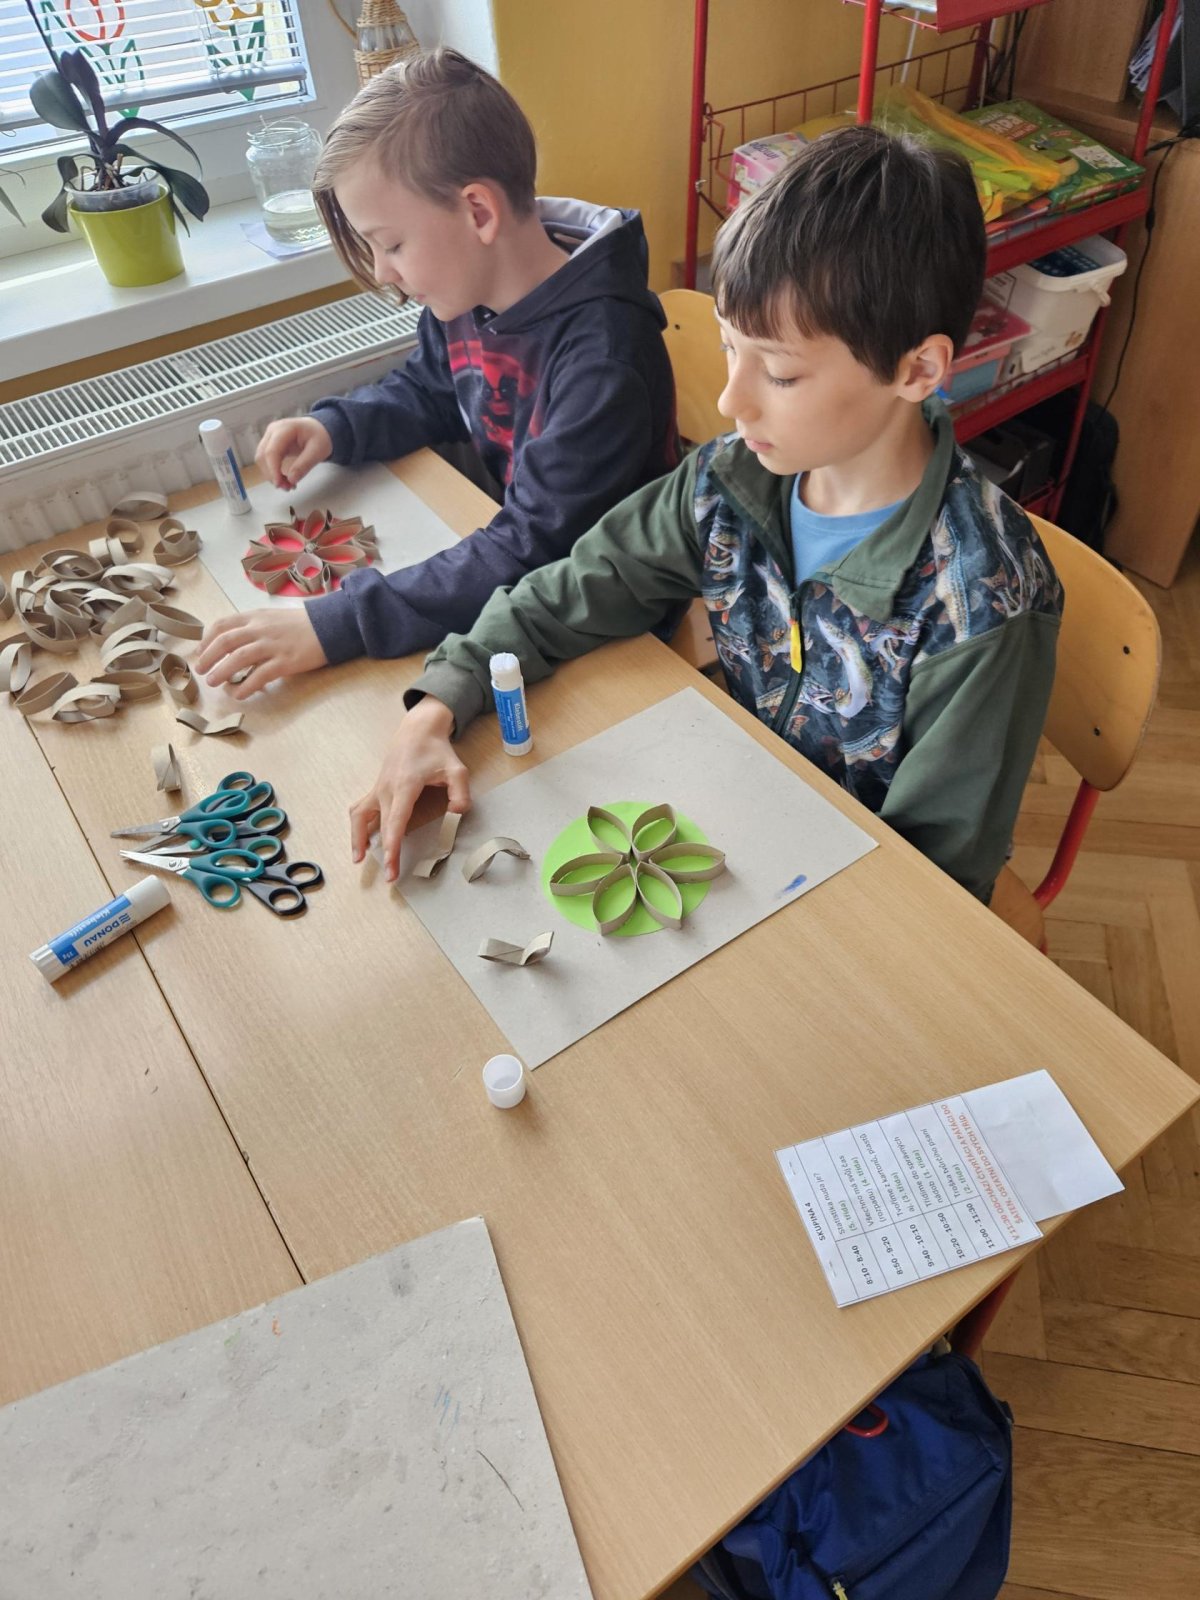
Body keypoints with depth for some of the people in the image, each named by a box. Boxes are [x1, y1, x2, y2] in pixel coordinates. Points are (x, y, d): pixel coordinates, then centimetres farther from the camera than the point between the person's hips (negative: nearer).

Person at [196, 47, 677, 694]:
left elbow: (533, 553, -34)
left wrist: (334, 625, -38)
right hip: (499, 547, 8)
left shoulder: (601, 357, -30)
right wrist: (334, 428, -5)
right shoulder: (463, 295, -5)